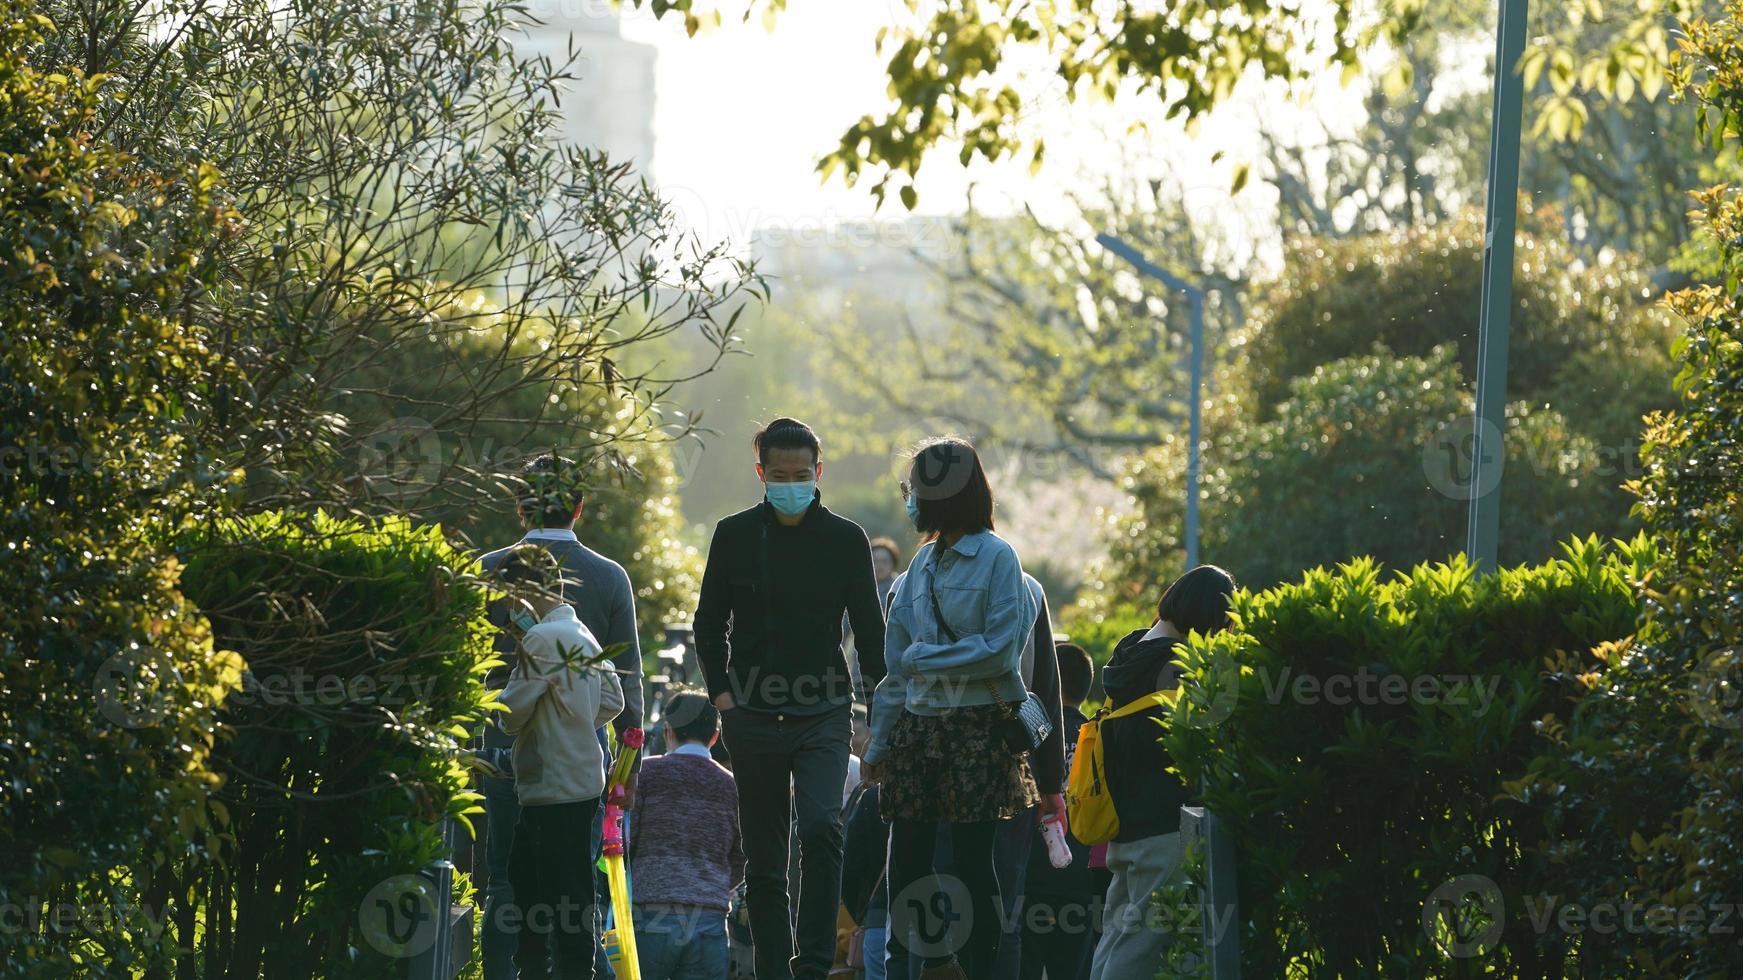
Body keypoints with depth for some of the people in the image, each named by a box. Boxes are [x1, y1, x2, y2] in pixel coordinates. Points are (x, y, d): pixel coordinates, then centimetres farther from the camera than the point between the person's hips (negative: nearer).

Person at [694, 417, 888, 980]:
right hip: (753, 717, 2)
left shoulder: (846, 540, 2)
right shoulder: (735, 536, 4)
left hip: (823, 716, -2)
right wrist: (721, 692, 2)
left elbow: (869, 631, 8)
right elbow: (709, 623, 13)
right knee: (763, 859, 5)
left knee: (820, 827, -22)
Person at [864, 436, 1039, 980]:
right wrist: (879, 742, 11)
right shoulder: (924, 563, 13)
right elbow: (897, 666, 14)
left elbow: (999, 651, -13)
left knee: (971, 860, -4)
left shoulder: (996, 557, -6)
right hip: (918, 727, 6)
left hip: (977, 728, -6)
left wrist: (925, 658, -6)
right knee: (907, 858, 4)